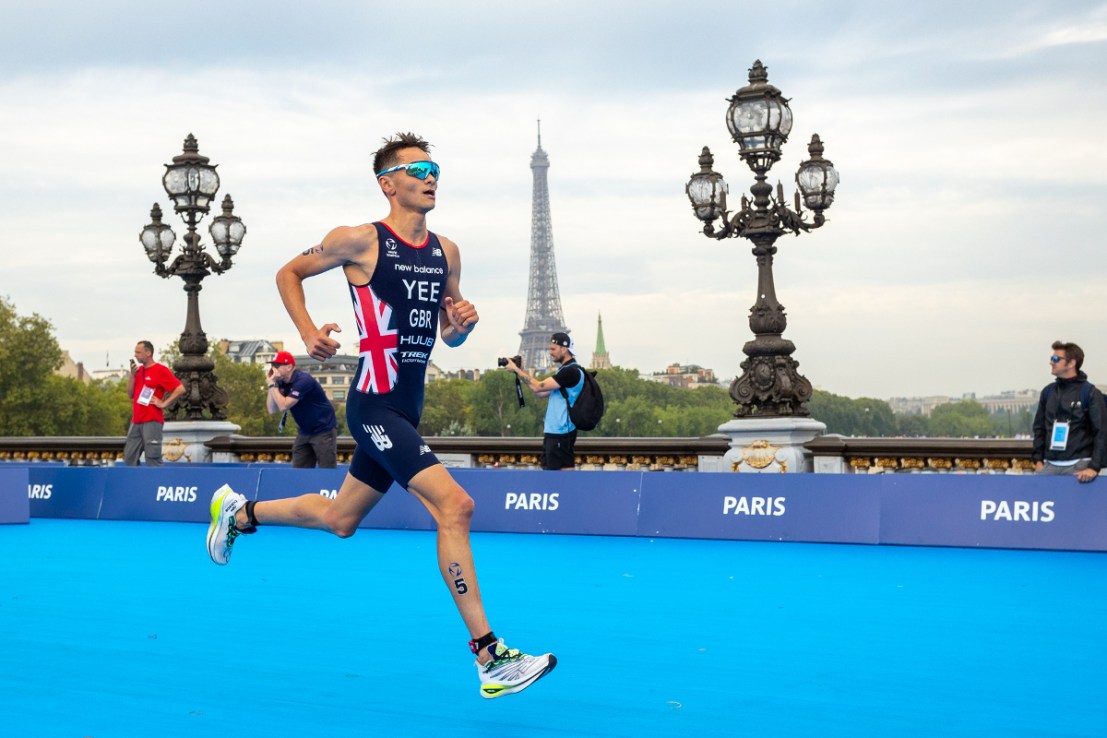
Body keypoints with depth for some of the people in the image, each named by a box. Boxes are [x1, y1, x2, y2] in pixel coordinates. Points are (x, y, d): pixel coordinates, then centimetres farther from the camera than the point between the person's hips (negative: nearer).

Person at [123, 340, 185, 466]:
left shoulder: (160, 370, -6)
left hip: (152, 421, -8)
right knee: (129, 458, 7)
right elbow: (130, 394, 13)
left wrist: (164, 403, -13)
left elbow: (180, 389, -12)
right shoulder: (138, 370, 16)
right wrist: (132, 374, 3)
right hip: (136, 421, 8)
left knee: (152, 458, -8)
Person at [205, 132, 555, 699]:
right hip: (374, 404, -8)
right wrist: (309, 334, -8)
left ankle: (238, 513, 45)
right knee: (454, 504, -20)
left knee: (339, 519, 20)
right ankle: (489, 657, -18)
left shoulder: (446, 252, 10)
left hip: (406, 409, 8)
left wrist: (462, 325, -5)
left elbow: (448, 336, 18)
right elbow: (288, 274, 6)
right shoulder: (360, 241, -8)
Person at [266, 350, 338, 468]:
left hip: (324, 431, -8)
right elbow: (271, 410, -2)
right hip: (304, 432, 8)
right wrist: (271, 384, -9)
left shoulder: (303, 380, -22)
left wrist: (272, 384, -20)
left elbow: (283, 406, -27)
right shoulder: (281, 383, 2)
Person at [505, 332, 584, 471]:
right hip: (553, 431, 10)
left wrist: (516, 370, -7)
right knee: (549, 469, 12)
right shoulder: (565, 370, 16)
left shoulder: (571, 371, -16)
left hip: (561, 433, -10)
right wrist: (522, 372, 8)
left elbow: (538, 387, -17)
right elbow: (542, 393, 16)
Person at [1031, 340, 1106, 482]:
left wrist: (1094, 467, -15)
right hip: (1050, 464, 4)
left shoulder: (1090, 392, -3)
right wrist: (1038, 459, 6)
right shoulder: (1048, 391, 11)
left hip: (1079, 464, -4)